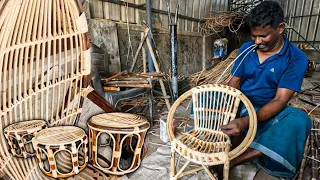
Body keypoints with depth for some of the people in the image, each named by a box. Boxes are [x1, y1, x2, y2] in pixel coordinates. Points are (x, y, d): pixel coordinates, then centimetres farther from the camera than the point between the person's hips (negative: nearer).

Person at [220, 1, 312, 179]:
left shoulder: (296, 58, -11)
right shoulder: (246, 48, 0)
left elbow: (280, 100, -20)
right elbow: (234, 82, 0)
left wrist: (246, 122, -37)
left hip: (266, 112, -2)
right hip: (239, 106, 3)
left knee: (299, 120, -35)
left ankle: (231, 160, -31)